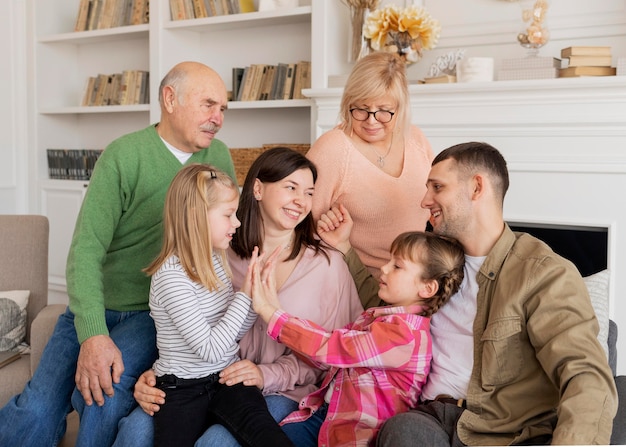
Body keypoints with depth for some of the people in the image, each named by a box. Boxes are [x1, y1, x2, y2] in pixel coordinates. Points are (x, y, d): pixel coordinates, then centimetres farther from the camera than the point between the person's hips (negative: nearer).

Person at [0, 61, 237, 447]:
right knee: (36, 412, -18)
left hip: (157, 313, 2)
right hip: (95, 306, -1)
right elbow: (86, 249, -17)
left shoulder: (219, 157, 3)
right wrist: (93, 335, -28)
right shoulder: (124, 157, -11)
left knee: (103, 398, -26)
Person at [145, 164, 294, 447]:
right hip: (182, 390, -5)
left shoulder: (215, 259, 6)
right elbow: (210, 349, -22)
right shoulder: (171, 277, -19)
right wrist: (246, 294, -18)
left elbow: (235, 333, 9)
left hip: (227, 380, 5)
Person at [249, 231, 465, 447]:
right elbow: (330, 350, 5)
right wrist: (275, 311, -2)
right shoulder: (376, 315, 9)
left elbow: (331, 347, -21)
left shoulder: (405, 333, -18)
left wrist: (268, 311, -17)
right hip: (323, 411, 7)